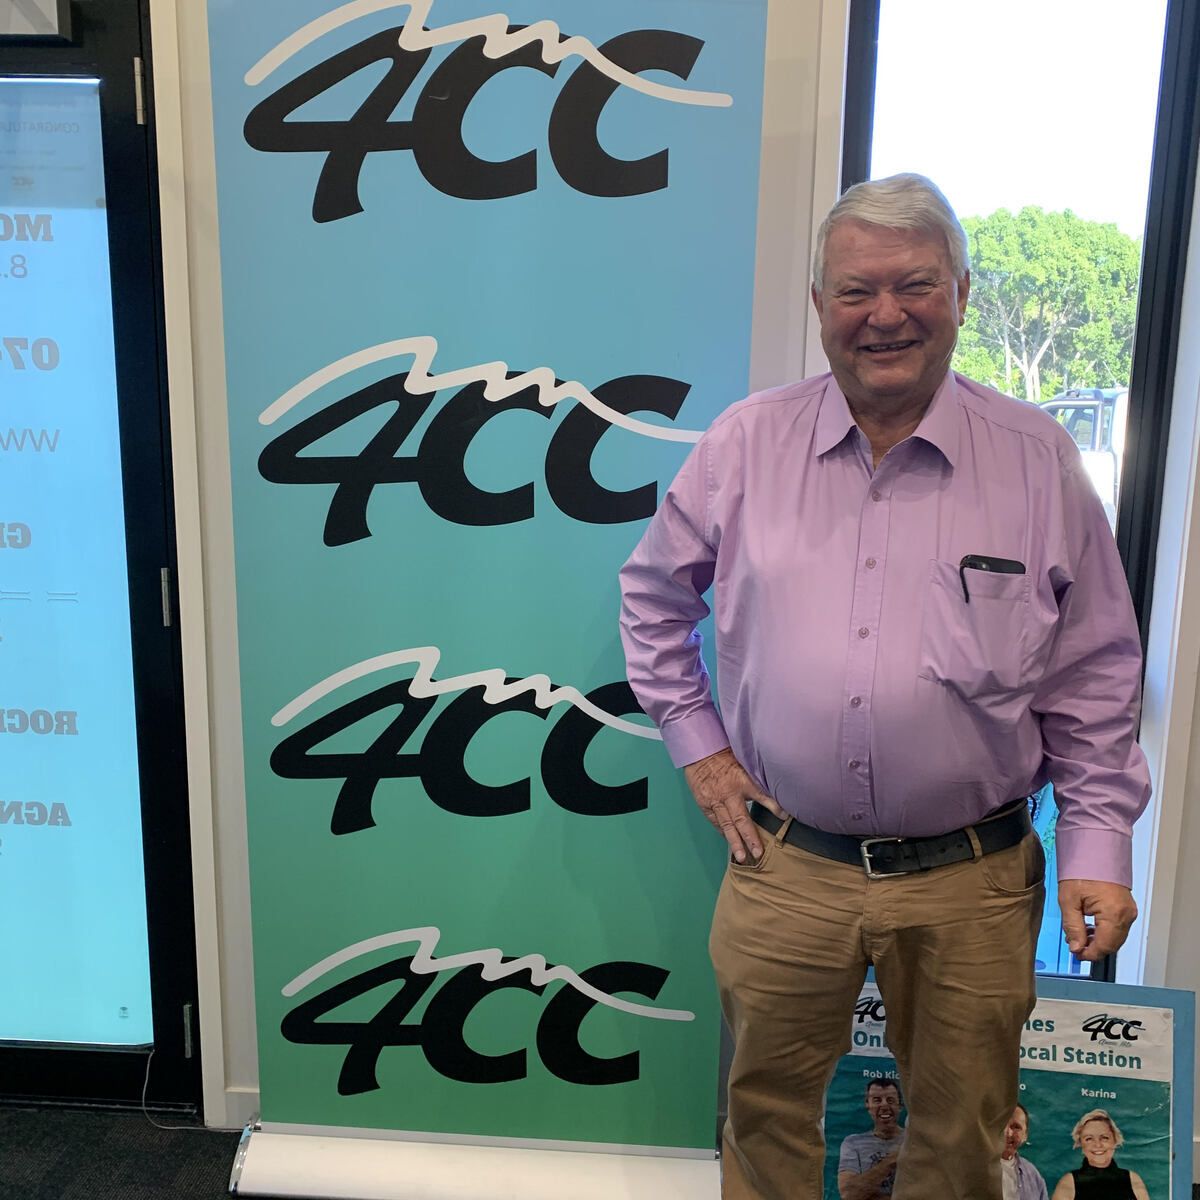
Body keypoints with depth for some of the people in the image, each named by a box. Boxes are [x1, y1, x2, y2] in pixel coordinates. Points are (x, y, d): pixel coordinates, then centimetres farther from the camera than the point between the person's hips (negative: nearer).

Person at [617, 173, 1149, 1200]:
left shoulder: (1037, 459, -2)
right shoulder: (747, 443, -1)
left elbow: (1094, 673, 3)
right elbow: (654, 594, 11)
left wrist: (1098, 846, -1)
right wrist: (696, 742, 6)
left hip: (971, 881, 0)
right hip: (784, 867, 1)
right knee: (767, 1110, 18)